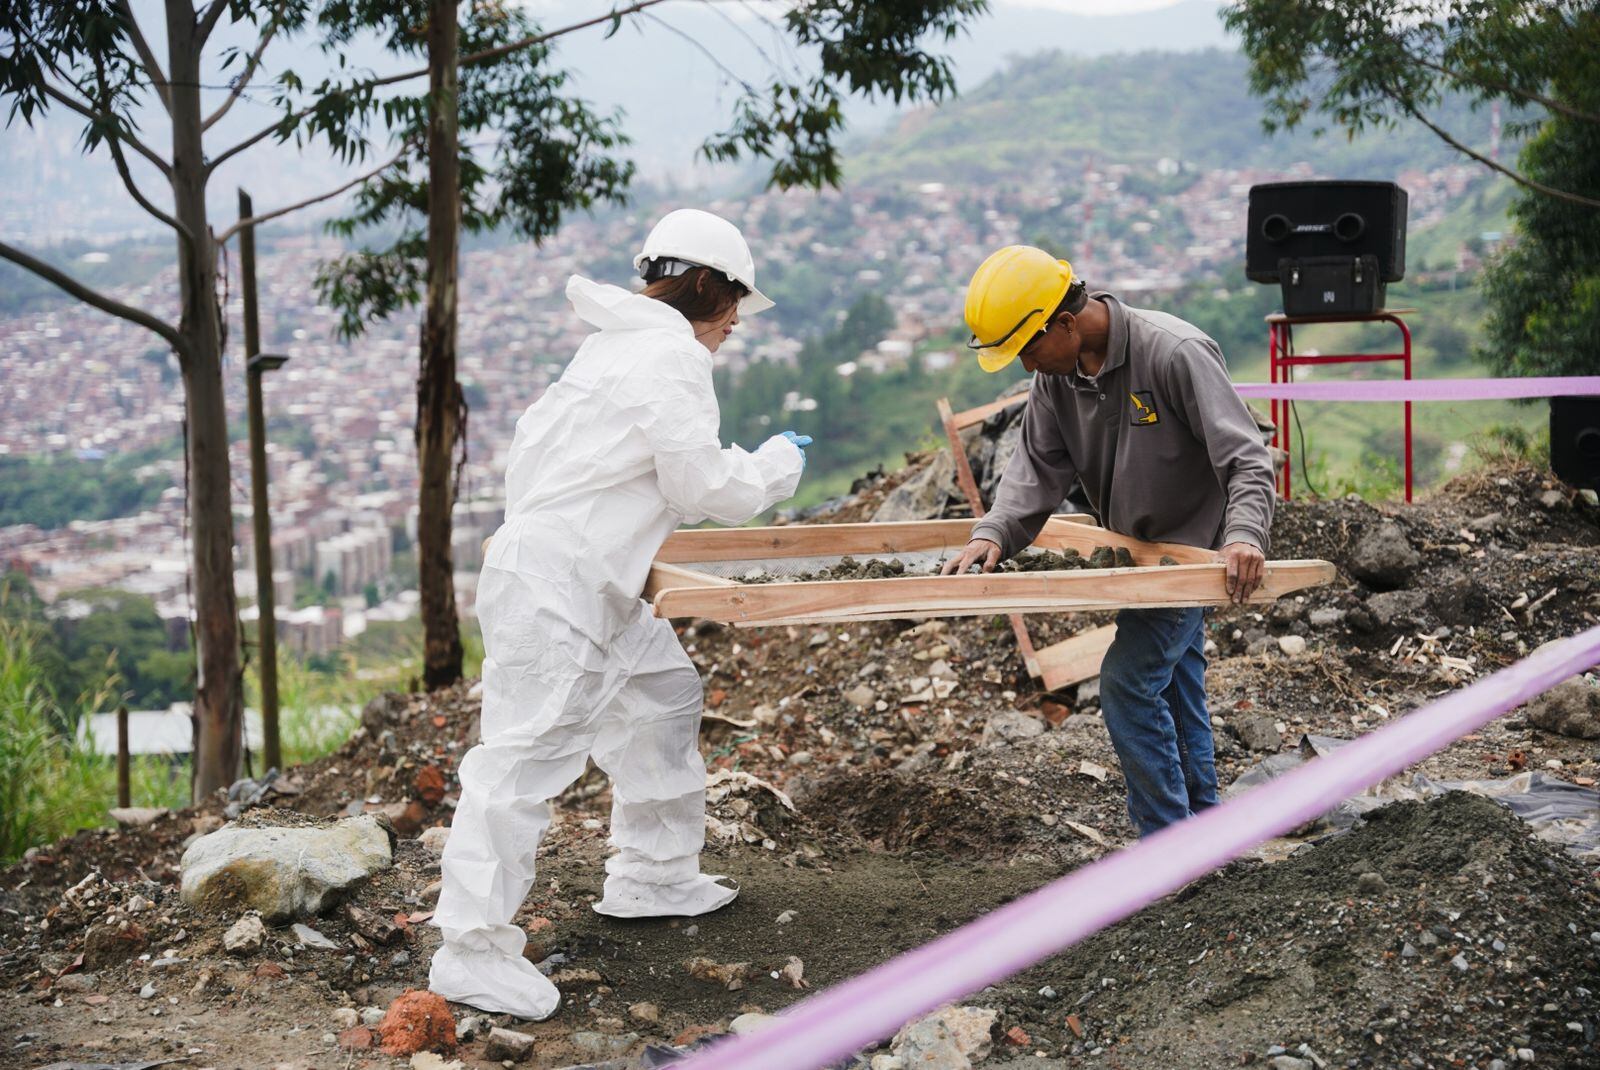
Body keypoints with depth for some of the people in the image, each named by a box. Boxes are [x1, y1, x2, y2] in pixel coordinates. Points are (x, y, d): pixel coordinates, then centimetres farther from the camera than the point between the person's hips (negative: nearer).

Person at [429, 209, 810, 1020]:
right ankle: (472, 950, -4)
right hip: (554, 586, -11)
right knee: (526, 756, -9)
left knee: (663, 696, 22)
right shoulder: (673, 358, -13)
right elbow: (710, 489, -13)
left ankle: (651, 875, 34)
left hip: (593, 584, 11)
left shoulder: (620, 344, 17)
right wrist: (778, 464, 4)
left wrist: (753, 471, 21)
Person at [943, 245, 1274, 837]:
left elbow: (1246, 459, -29)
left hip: (1190, 549, -8)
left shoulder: (1176, 353, -28)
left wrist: (1243, 535, -45)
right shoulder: (1057, 371, -6)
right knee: (1176, 689, 17)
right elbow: (1038, 466, -7)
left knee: (1129, 683, -13)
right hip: (1139, 549, 8)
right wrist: (993, 532, -24)